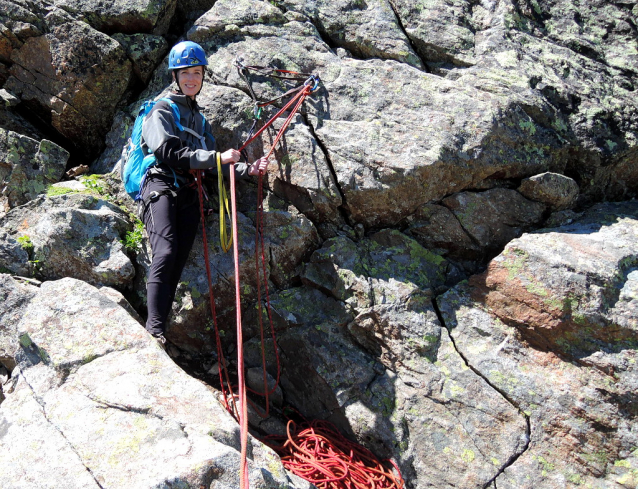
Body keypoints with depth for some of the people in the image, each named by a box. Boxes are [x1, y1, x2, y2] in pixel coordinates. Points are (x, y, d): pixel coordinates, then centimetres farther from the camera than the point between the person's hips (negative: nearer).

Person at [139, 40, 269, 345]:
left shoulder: (199, 119, 27)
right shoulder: (162, 111, 6)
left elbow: (212, 166, 23)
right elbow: (169, 153, -10)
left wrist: (248, 170, 9)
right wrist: (217, 157, -13)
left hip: (189, 193, 6)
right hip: (161, 185, -6)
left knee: (178, 262, -6)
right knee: (166, 253, -25)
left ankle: (158, 325, -7)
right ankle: (155, 328, -29)